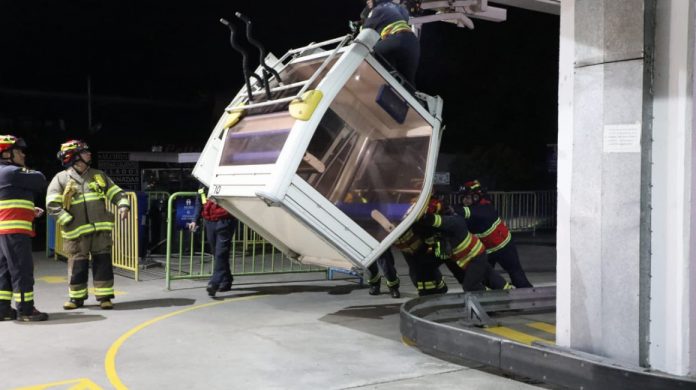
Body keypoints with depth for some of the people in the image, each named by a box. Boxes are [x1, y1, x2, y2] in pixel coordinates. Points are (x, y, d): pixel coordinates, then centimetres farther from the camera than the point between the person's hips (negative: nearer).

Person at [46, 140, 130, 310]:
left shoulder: (98, 175, 13)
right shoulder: (61, 179, 0)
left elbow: (116, 192, 15)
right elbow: (52, 205, -6)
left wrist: (123, 205, -5)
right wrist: (68, 221, -15)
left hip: (101, 229, 3)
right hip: (77, 232, -3)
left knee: (103, 263, 1)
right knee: (78, 265, 5)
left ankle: (104, 296, 8)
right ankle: (76, 297, 20)